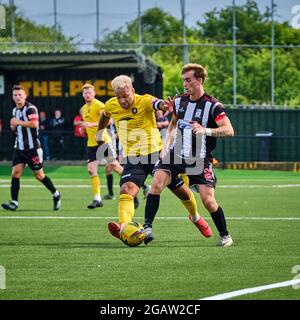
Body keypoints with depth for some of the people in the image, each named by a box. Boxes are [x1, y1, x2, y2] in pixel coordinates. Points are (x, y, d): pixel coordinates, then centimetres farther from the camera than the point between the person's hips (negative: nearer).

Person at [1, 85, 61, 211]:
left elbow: (34, 124, -27)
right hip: (19, 148, 7)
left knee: (39, 175, 2)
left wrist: (18, 122, -18)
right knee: (15, 173, -8)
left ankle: (56, 195, 22)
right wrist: (13, 126, 4)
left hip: (32, 148, -7)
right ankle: (14, 202, -10)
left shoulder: (30, 108, -12)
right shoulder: (15, 110, 15)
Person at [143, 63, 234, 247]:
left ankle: (225, 236, 12)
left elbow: (229, 130, -19)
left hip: (200, 159, -4)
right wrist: (166, 146, 13)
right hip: (176, 154, 4)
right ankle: (147, 228, -19)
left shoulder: (212, 105, -10)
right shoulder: (179, 101, 8)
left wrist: (206, 130, -34)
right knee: (157, 182, -19)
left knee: (208, 200, -11)